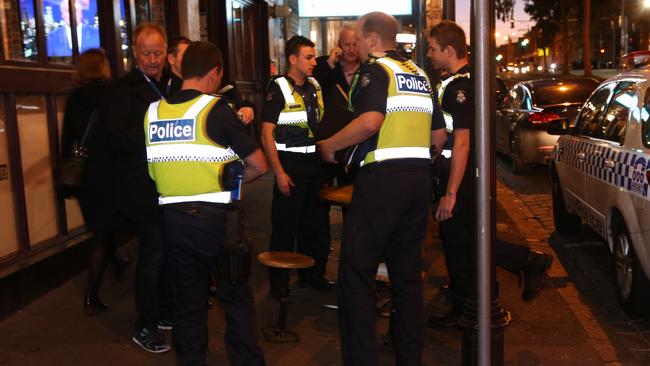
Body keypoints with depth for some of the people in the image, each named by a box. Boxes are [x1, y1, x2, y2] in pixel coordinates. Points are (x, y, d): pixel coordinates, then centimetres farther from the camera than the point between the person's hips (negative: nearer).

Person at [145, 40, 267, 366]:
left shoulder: (152, 112, 4)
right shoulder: (216, 109, -10)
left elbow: (153, 169, 11)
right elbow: (259, 166, -10)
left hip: (173, 220, 4)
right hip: (216, 218, -4)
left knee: (188, 302, 15)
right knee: (237, 299, 10)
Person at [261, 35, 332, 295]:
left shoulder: (315, 86, 10)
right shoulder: (278, 88, -9)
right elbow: (266, 133, -12)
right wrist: (279, 172, -16)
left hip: (315, 164, 6)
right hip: (290, 165, -6)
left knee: (316, 223, 14)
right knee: (285, 226, 2)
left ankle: (312, 274, 30)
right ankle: (277, 283, 16)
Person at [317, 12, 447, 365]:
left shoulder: (375, 69, -5)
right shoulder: (420, 74, 18)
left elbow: (370, 121, -22)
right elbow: (439, 133, 18)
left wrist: (328, 145, -10)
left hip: (381, 177, -8)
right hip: (419, 178, 8)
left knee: (357, 272, -1)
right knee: (408, 272, 14)